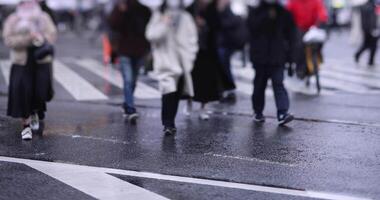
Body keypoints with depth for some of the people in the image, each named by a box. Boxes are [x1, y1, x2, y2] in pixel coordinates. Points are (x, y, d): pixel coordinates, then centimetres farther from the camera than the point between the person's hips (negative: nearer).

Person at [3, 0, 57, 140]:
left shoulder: (44, 18, 9)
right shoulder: (13, 20, 3)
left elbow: (52, 35, 2)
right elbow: (8, 40, -7)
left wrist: (39, 38, -17)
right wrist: (27, 38, -19)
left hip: (41, 61, 1)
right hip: (22, 62, -1)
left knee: (41, 91, -3)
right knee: (23, 92, -8)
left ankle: (35, 112, 31)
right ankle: (26, 125, 2)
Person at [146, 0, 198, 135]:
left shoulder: (185, 17, 7)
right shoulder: (158, 16, 0)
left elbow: (192, 39, 10)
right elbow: (151, 35, -11)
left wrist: (190, 57, 1)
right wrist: (164, 24, -19)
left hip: (182, 63, 4)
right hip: (166, 63, -3)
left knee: (176, 94, 8)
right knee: (169, 92, -19)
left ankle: (170, 123, 19)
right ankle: (168, 124, -18)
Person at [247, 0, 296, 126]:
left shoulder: (283, 13, 7)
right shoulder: (256, 11, 4)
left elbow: (290, 34, 9)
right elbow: (252, 25, -16)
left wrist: (289, 54, 4)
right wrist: (267, 16, -20)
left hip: (277, 57, 0)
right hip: (260, 57, 0)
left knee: (278, 83, -11)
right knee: (260, 85, 9)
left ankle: (282, 114, -20)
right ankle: (258, 112, 24)